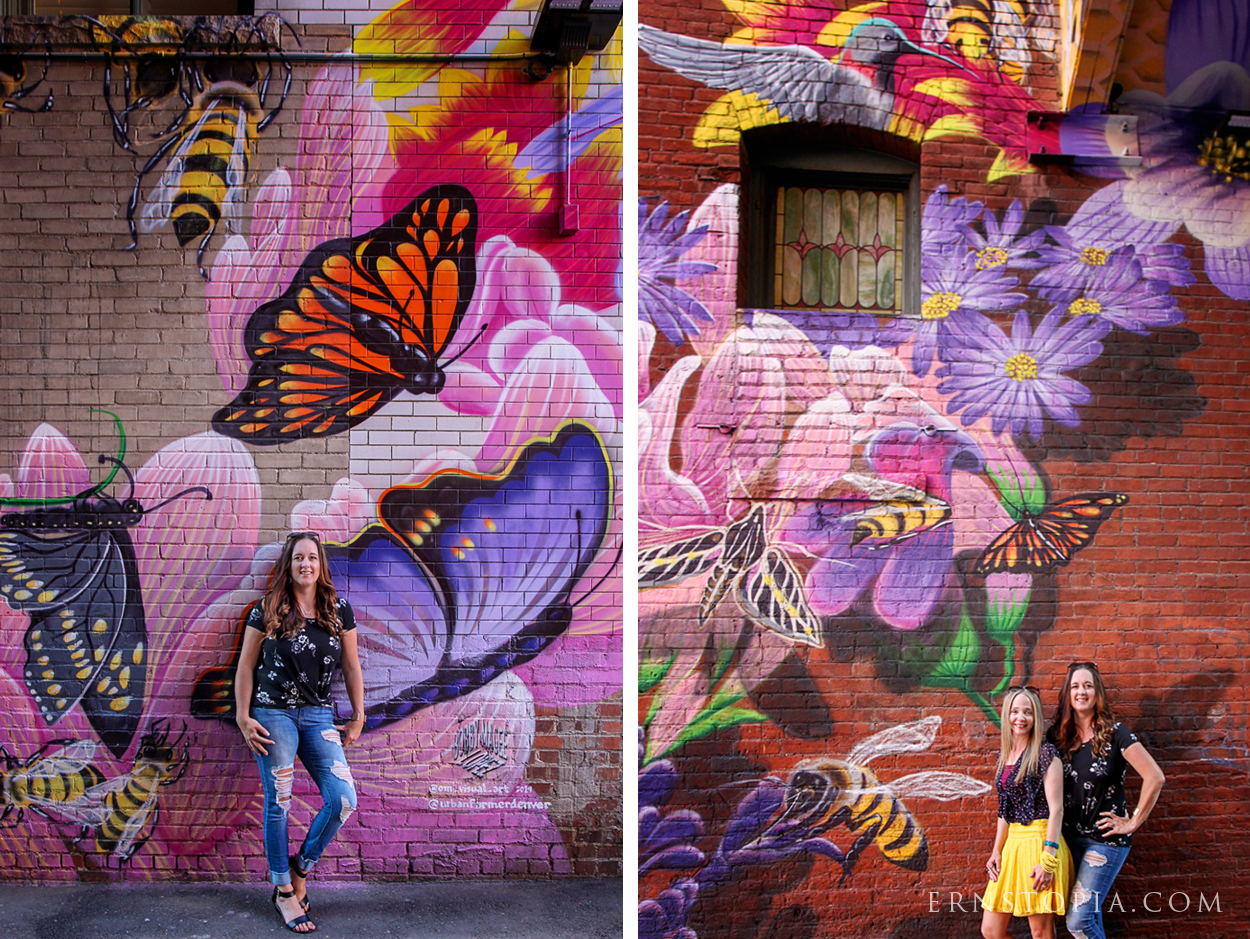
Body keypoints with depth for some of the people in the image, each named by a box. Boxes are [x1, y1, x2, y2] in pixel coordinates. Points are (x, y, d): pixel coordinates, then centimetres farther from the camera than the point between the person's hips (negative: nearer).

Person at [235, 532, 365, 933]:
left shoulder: (338, 611, 5)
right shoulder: (268, 611, -1)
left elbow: (351, 667, 10)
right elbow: (246, 666, 2)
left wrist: (358, 718, 9)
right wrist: (243, 719, -4)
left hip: (318, 716, 3)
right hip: (273, 715, -3)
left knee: (343, 798, -9)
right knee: (279, 803, -1)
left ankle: (299, 869, 13)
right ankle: (283, 891, 15)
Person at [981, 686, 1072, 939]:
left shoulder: (1045, 754, -9)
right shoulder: (1004, 754, 13)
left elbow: (1056, 809, -13)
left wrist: (1048, 859, -19)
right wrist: (996, 851, 12)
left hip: (1040, 840, -7)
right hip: (1012, 841, 7)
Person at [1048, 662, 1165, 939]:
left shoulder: (1114, 733, -10)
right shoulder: (1059, 735, 4)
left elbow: (1155, 777, -14)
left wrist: (1133, 822, -10)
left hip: (1106, 839, -5)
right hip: (1071, 836, 5)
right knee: (1090, 914, 13)